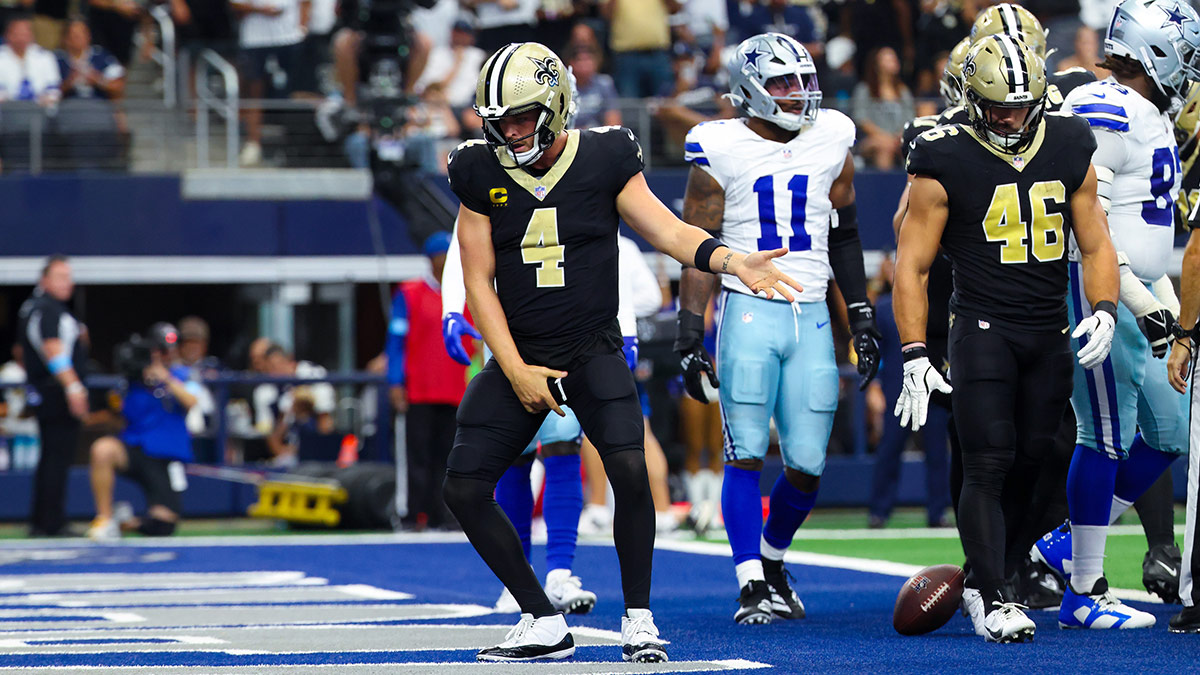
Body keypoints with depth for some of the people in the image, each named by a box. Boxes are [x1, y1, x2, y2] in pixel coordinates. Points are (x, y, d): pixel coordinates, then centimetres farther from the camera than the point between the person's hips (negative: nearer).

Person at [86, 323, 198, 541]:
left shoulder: (181, 376, 9)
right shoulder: (134, 377, 7)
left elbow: (190, 402, -10)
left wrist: (166, 379, -25)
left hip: (167, 461, 0)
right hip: (134, 449, 0)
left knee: (162, 527, -15)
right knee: (102, 449, -36)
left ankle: (127, 523, 22)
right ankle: (105, 519, -19)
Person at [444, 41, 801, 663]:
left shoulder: (603, 160, -5)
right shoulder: (481, 175, -1)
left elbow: (666, 231, -9)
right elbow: (479, 283, 0)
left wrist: (732, 261, -29)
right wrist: (517, 373, -8)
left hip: (593, 353, -3)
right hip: (519, 357, 3)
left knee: (629, 471, -24)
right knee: (464, 489, -7)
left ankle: (638, 618, -5)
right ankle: (543, 626, 6)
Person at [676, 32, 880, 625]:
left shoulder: (831, 141, 8)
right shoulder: (721, 153, -3)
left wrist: (862, 317, 16)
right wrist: (689, 336, -7)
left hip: (811, 316, 3)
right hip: (749, 310, -3)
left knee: (806, 464, 2)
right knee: (746, 454, -8)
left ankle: (772, 558, 26)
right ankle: (752, 584, -2)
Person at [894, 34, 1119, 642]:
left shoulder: (1068, 152, 5)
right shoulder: (947, 164, -8)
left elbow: (1096, 245, 13)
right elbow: (911, 267, -5)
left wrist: (1103, 312, -5)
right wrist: (914, 357, -13)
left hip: (1050, 335, 5)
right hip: (984, 332, -5)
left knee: (1032, 463, 7)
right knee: (989, 465, -11)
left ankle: (985, 575, 23)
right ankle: (989, 599, -7)